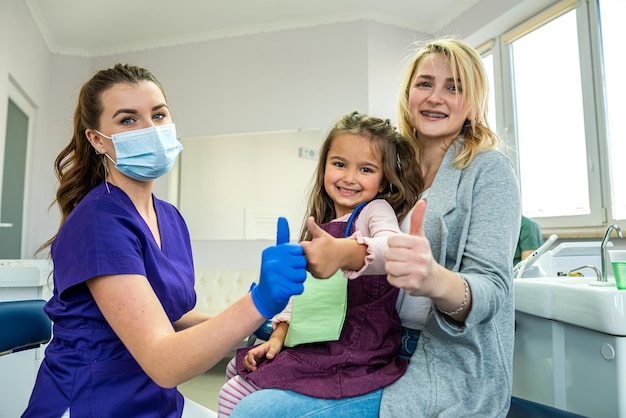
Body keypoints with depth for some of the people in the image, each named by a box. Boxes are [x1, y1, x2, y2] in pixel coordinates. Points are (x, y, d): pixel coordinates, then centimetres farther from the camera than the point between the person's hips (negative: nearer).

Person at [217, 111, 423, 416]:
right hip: (317, 338, 8)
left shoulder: (376, 210, -9)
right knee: (235, 367, 20)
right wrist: (279, 335, 3)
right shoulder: (322, 225, 12)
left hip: (354, 346, -8)